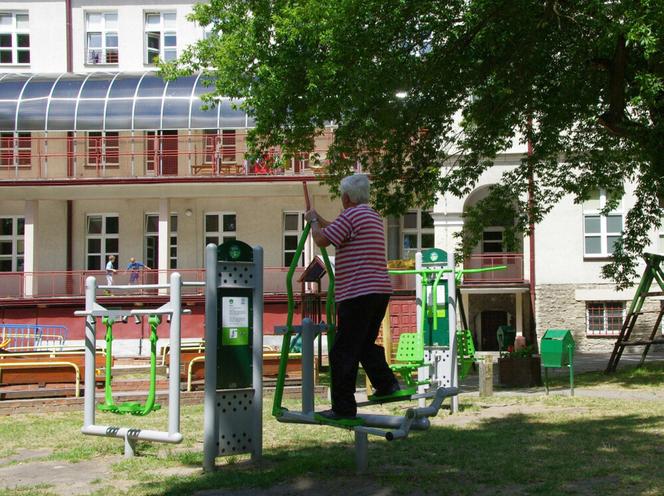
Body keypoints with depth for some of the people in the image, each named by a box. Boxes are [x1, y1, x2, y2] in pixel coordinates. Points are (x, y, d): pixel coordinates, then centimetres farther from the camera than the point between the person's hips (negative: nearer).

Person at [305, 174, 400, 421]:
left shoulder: (351, 215, -10)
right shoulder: (373, 216, 20)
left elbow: (322, 240, -12)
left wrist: (314, 221, 7)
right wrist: (319, 220, 44)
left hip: (358, 293, -10)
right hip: (380, 290, 10)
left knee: (343, 352, -4)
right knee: (366, 344, 24)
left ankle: (343, 407, -3)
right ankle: (386, 383, 17)